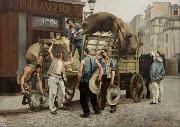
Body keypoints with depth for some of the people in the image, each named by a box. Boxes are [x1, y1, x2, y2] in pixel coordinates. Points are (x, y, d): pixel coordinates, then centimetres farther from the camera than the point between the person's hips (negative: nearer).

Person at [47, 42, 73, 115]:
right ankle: (52, 108, -4)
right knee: (53, 93, -7)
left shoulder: (63, 63, 25)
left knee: (62, 92, 3)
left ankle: (59, 105, 23)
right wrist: (52, 44, 15)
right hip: (53, 77, -5)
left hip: (60, 78, 5)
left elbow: (71, 61, 33)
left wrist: (71, 54, 37)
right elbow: (49, 51, 4)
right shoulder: (54, 60, 11)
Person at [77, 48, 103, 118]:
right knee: (93, 96, 22)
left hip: (84, 82, -5)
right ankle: (97, 109, 28)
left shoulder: (83, 61, -10)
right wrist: (99, 77, 6)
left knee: (84, 98, 4)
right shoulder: (95, 60, 4)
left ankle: (86, 113, 6)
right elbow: (100, 69, 1)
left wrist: (78, 82, -6)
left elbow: (80, 72, -13)